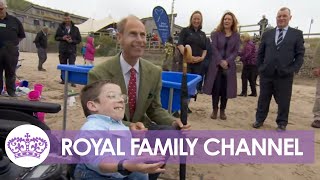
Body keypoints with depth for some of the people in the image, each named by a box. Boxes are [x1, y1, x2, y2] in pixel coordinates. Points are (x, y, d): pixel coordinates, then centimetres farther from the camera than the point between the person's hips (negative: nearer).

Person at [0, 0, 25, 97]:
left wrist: (13, 43, 3)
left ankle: (11, 91, 14)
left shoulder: (14, 20, 6)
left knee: (11, 72, 6)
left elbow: (21, 35, 11)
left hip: (11, 51, -1)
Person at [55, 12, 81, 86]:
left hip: (72, 50, -2)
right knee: (63, 65, 10)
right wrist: (62, 38, -9)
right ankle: (63, 79, 22)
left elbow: (79, 40, 6)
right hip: (62, 50, 2)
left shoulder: (75, 29, 5)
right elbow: (56, 37, 11)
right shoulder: (60, 27, 8)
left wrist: (72, 41, -13)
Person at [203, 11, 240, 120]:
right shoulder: (216, 33, 5)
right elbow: (214, 48, -4)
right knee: (216, 88, -2)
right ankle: (214, 110, 10)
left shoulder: (236, 36, 9)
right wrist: (220, 61, -15)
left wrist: (227, 61, -13)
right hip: (216, 64, -1)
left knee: (225, 89, 2)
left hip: (229, 65, 1)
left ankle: (222, 110, 13)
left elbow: (236, 51, 2)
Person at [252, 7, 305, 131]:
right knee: (263, 99, 10)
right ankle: (259, 120, 25)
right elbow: (260, 53, 12)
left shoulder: (297, 34, 5)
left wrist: (293, 70, -7)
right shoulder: (267, 34, 10)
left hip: (285, 75, -1)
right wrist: (260, 68, 3)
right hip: (266, 73, 2)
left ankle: (282, 124, 22)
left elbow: (300, 54, 2)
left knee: (283, 101, 7)